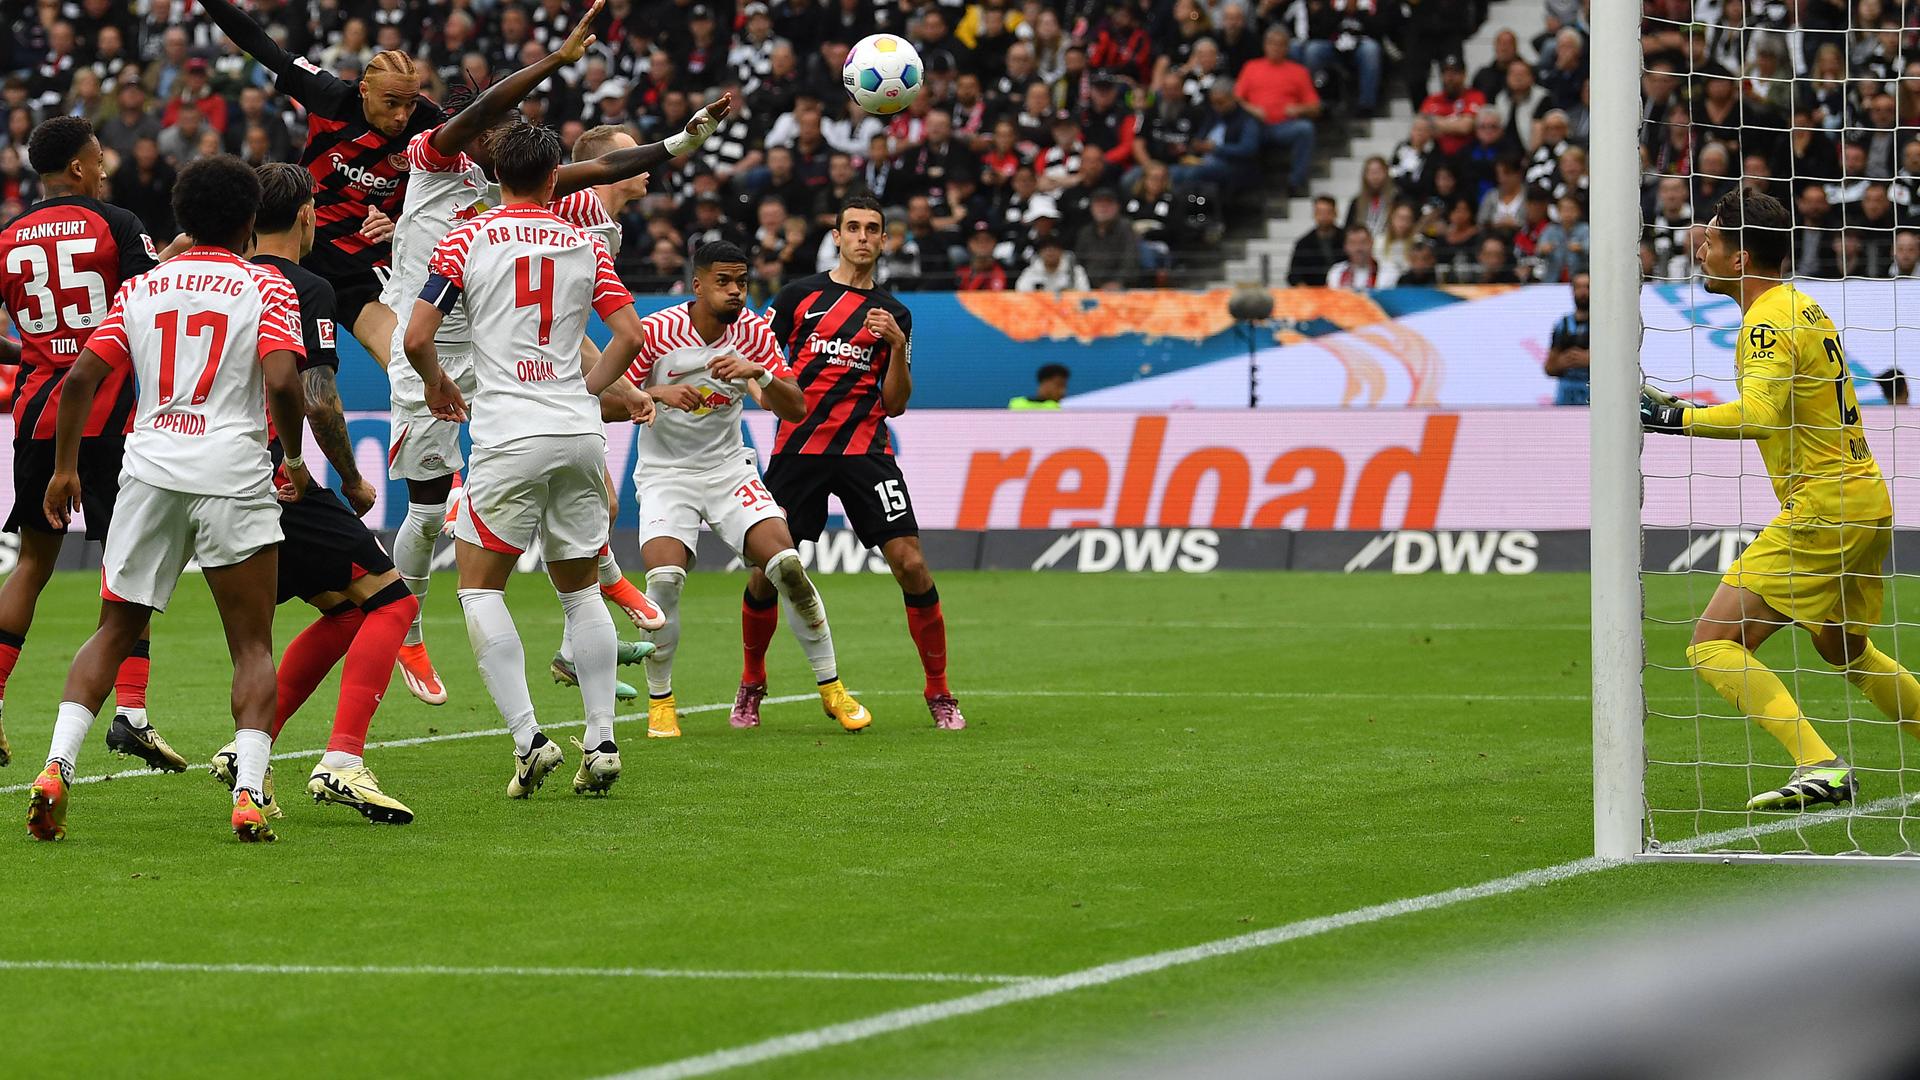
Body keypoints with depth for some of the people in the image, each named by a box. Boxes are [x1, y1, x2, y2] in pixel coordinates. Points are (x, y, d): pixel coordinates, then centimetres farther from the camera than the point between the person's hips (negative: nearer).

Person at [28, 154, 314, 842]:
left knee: (114, 632, 13)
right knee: (253, 646, 4)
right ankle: (248, 793, -12)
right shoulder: (265, 288, 1)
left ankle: (57, 767, -4)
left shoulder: (141, 288, 12)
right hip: (232, 472, -3)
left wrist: (64, 468, 16)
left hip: (149, 469, 3)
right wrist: (294, 458, 3)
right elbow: (283, 383, -13)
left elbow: (82, 377, 7)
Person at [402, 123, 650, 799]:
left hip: (508, 437, -4)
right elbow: (629, 334, 7)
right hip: (579, 433, 4)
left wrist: (436, 384, 16)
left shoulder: (467, 240, 0)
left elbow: (416, 338, -4)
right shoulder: (584, 246, 9)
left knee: (479, 587, 3)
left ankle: (528, 739, -11)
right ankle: (601, 741, 7)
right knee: (580, 589, 15)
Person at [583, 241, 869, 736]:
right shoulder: (654, 333, -14)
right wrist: (656, 395, -29)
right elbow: (596, 398, -14)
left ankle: (830, 687, 1)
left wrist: (759, 374, -25)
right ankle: (659, 701, -4)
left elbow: (796, 409, -6)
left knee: (787, 564, -15)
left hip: (729, 468, 2)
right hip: (665, 475, -2)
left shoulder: (753, 332, -5)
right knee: (665, 577, -24)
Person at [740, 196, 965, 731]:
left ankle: (940, 694, 0)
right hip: (798, 447, -1)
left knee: (911, 566, -11)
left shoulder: (894, 314, 11)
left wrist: (897, 345, -7)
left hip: (866, 450, 1)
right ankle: (751, 686, 21)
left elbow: (895, 402, 8)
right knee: (767, 572, -2)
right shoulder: (800, 295, 7)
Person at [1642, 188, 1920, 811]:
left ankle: (1822, 768, -23)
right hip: (1869, 499, 10)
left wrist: (1674, 417, -27)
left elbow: (1759, 414, -30)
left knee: (1713, 645, -13)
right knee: (1845, 651, 29)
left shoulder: (1770, 322, -14)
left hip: (1822, 506, -10)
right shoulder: (1803, 306, 15)